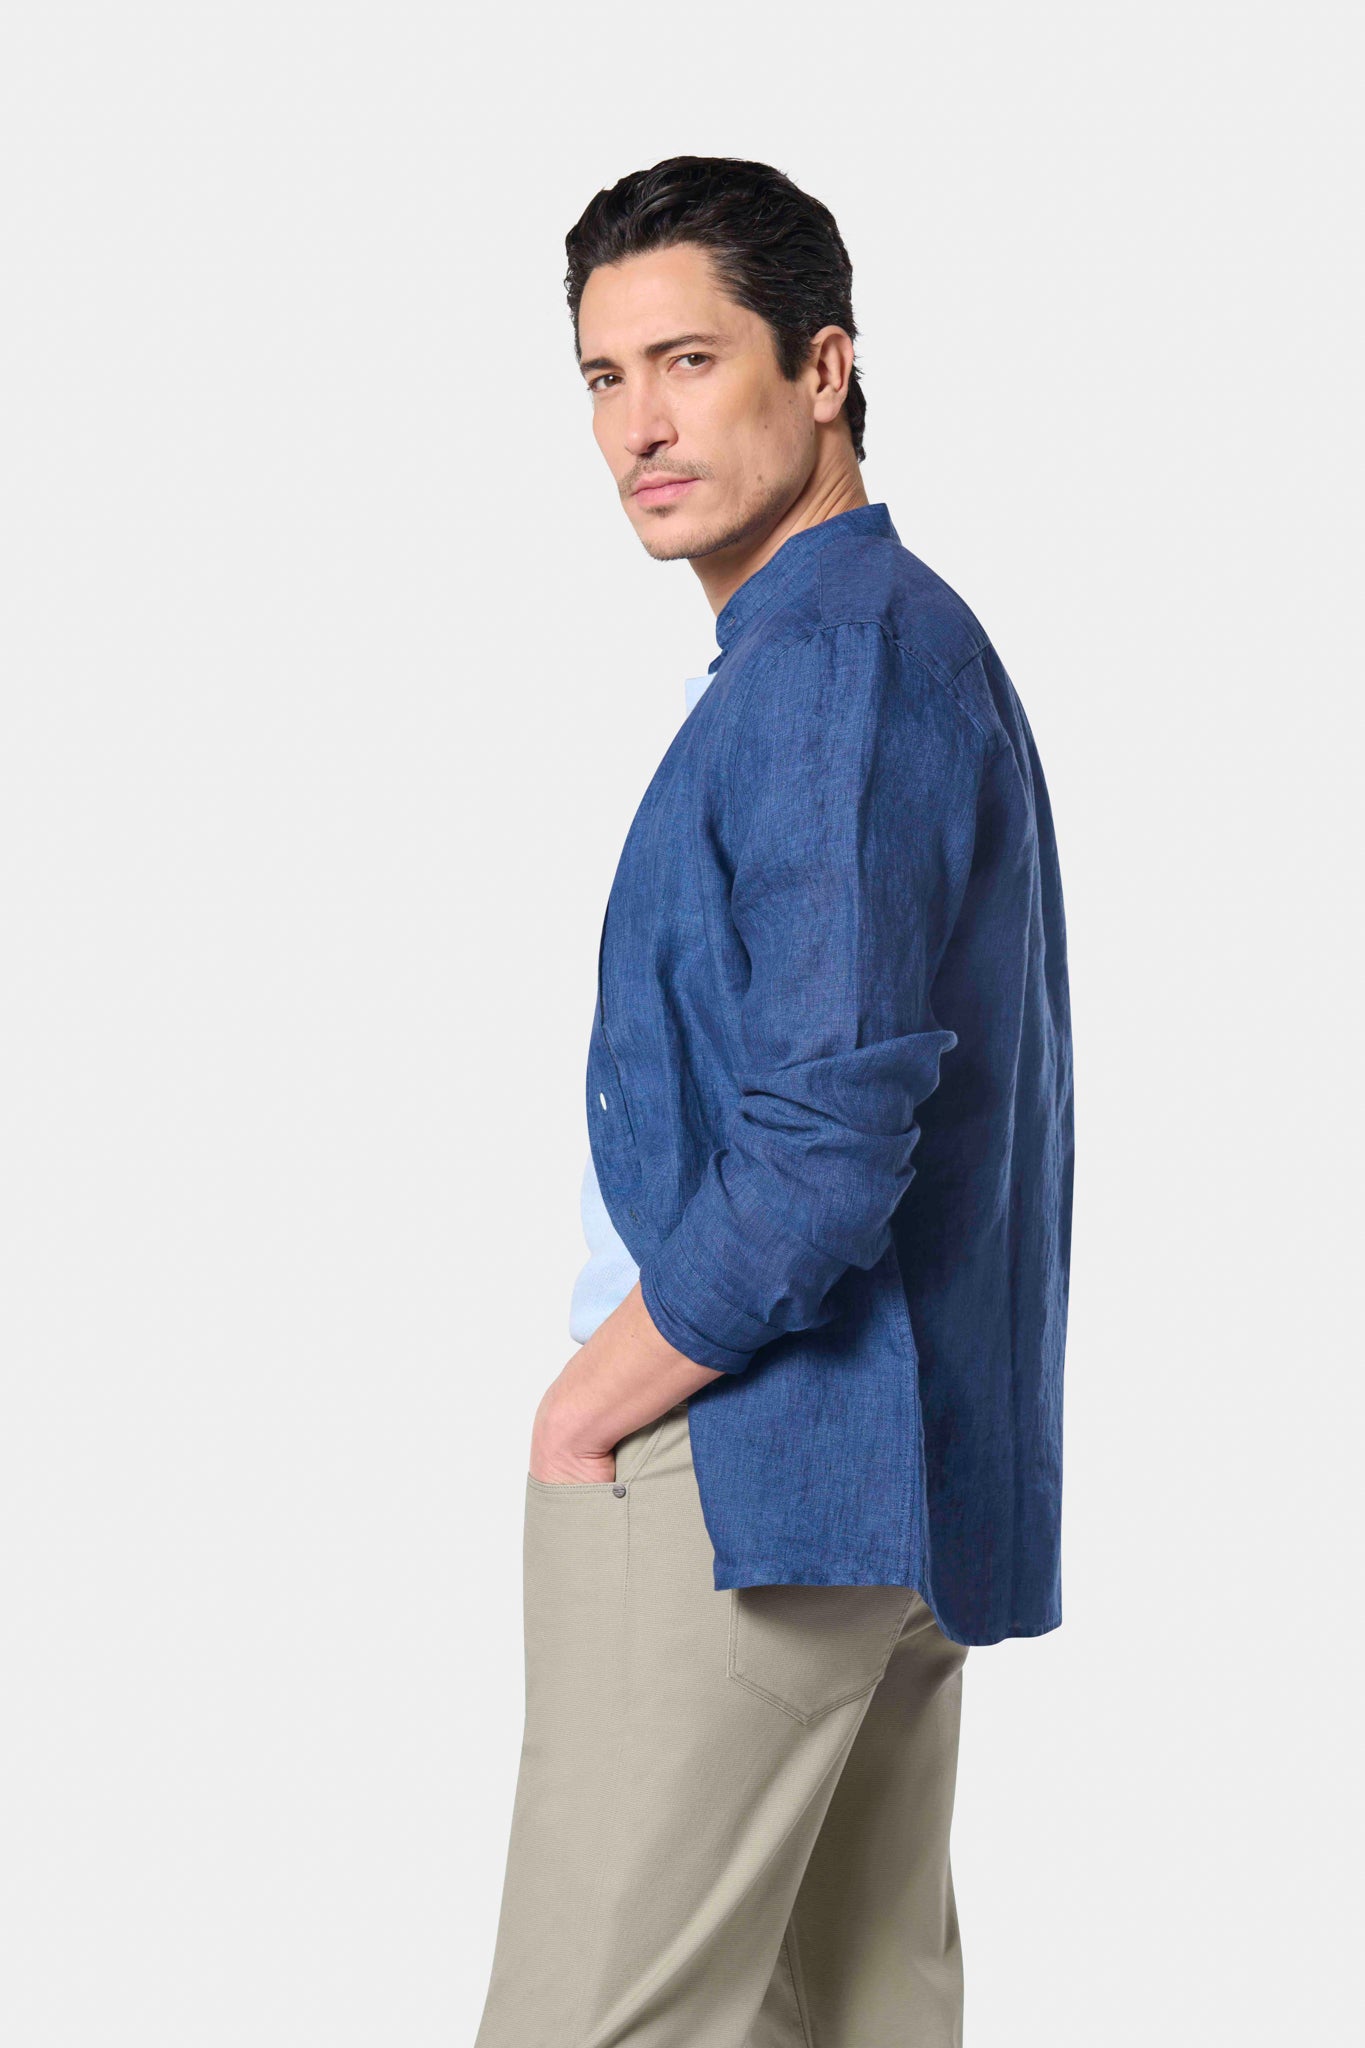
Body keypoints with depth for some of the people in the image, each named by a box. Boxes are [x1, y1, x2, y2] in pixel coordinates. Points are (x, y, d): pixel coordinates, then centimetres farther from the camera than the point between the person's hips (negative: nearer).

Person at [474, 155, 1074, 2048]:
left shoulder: (834, 659, -16)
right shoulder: (916, 638, 17)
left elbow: (825, 1138, -24)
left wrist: (593, 1404, -11)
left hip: (749, 1468, -10)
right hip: (898, 1470, 10)